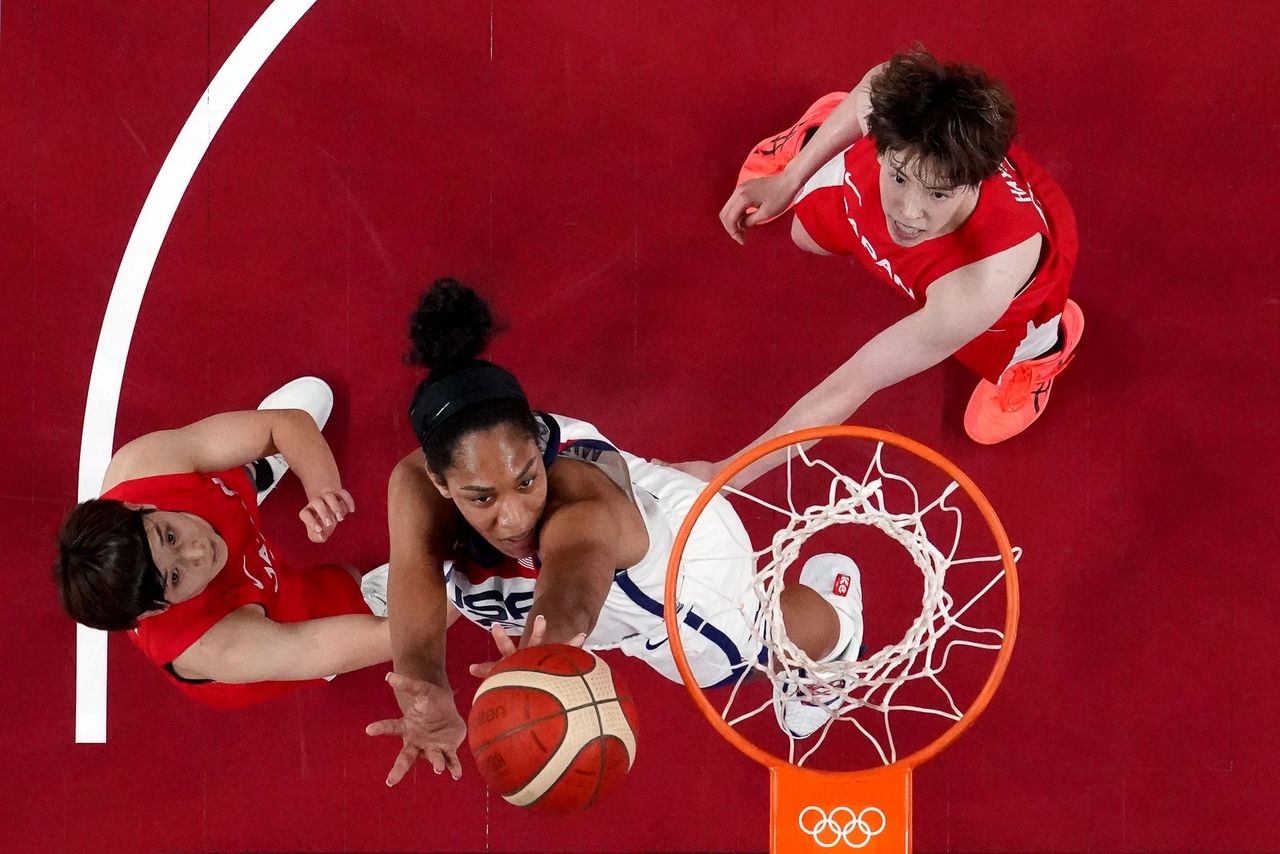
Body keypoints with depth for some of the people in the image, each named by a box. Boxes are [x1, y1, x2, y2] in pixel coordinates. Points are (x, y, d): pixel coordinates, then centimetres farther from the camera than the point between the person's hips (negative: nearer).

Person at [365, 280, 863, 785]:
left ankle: (833, 586, 61)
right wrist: (427, 697, -80)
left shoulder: (584, 509, -52)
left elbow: (568, 597, -73)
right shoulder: (417, 488, -41)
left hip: (686, 557, -3)